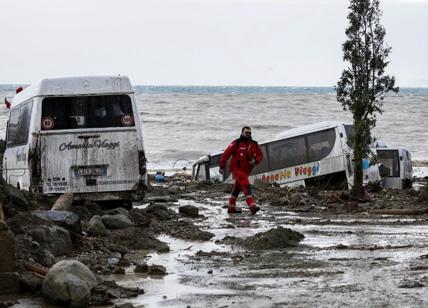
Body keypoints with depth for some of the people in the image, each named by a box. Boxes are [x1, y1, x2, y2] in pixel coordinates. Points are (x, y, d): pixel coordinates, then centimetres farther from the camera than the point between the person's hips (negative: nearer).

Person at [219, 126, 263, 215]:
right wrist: (222, 167, -7)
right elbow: (226, 154, -8)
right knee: (246, 186, -21)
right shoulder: (236, 143, -11)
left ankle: (231, 207, 29)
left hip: (246, 170, 7)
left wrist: (255, 161, -10)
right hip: (237, 168, -7)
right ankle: (252, 206, -31)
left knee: (237, 188, 18)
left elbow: (260, 155, 13)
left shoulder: (254, 145, 5)